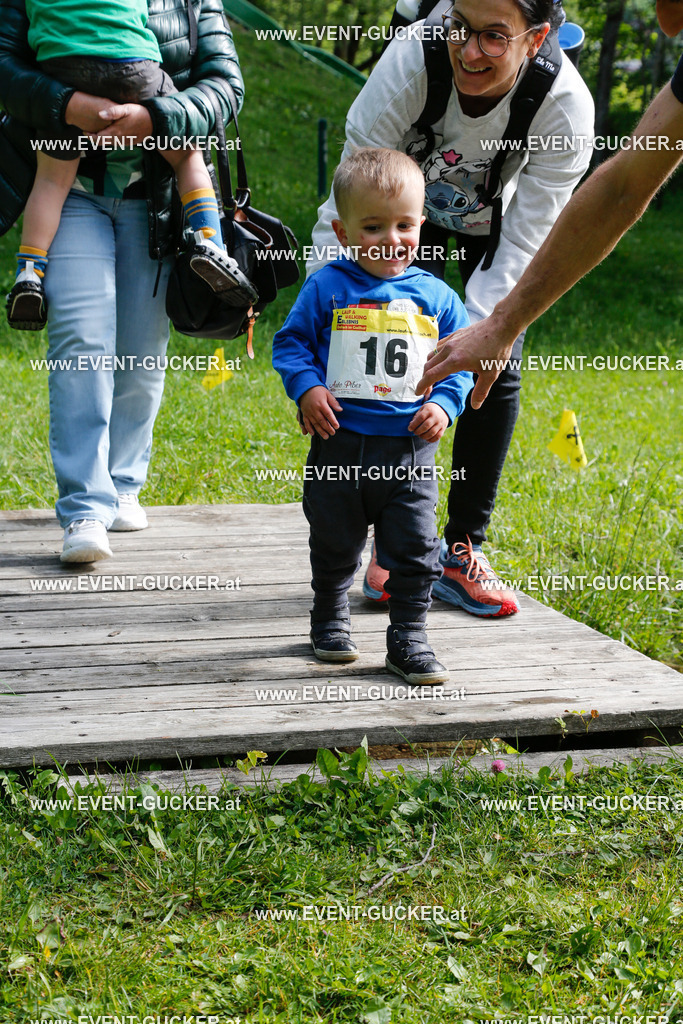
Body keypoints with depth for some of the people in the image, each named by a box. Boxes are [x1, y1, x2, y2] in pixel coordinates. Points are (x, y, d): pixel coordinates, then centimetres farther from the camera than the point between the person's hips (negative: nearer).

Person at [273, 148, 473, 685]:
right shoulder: (327, 288, -1)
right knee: (335, 544, 13)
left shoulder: (435, 297, 3)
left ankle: (409, 639, 13)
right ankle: (331, 619, 34)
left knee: (415, 548, 1)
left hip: (410, 447, 1)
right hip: (340, 444, -1)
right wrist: (306, 387, -12)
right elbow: (290, 341, 4)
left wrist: (445, 403, -6)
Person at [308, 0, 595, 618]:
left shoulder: (565, 107, -36)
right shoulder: (410, 63, -38)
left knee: (494, 374, -10)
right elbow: (346, 211, -35)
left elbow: (522, 249, -32)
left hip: (495, 226, 0)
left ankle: (463, 549, 4)